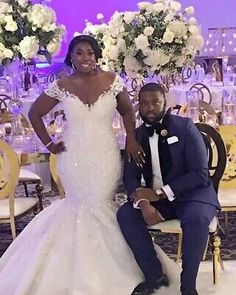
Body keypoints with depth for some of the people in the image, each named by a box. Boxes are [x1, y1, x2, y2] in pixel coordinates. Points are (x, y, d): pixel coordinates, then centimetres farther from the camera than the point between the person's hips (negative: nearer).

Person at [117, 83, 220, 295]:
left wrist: (159, 193, -22)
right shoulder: (137, 136, 2)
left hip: (191, 193, -4)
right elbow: (130, 177, 0)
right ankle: (155, 275, -4)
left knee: (196, 218, -35)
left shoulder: (185, 126, -11)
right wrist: (143, 203, -23)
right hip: (156, 197, 5)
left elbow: (200, 174, -17)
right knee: (125, 214, -19)